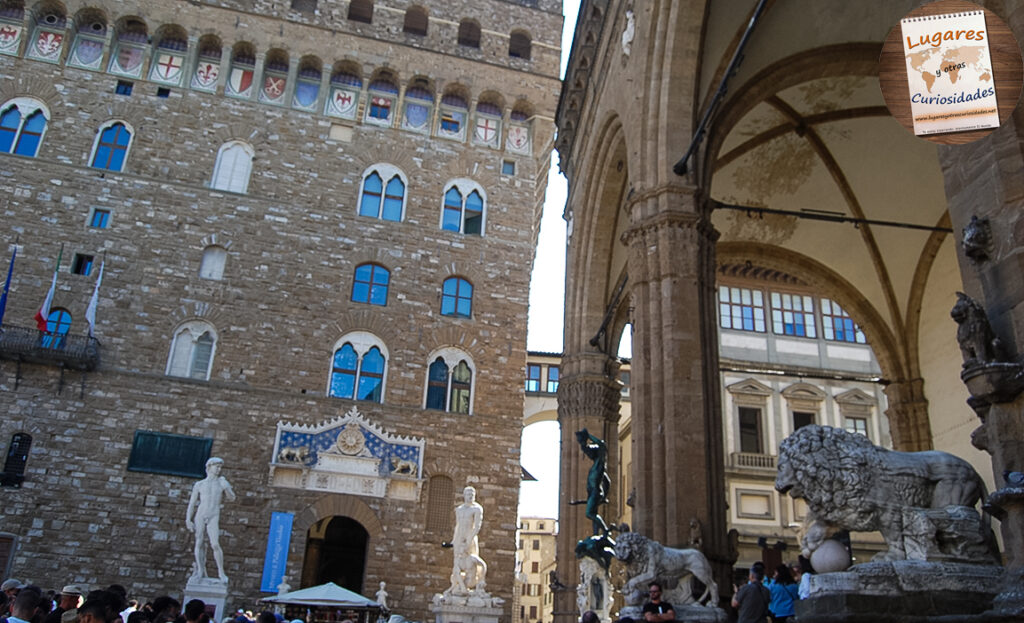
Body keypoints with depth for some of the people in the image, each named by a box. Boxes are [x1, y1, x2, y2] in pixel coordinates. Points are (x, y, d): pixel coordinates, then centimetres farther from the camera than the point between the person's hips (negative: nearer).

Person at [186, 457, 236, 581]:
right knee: (199, 543, 2)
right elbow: (192, 503, 8)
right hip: (199, 516, 2)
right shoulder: (199, 485, 9)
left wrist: (226, 488, -14)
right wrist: (188, 520, 0)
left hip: (213, 518, -1)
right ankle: (200, 571, 12)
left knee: (215, 545, -13)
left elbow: (232, 498, 3)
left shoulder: (222, 482, 9)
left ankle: (221, 572, -4)